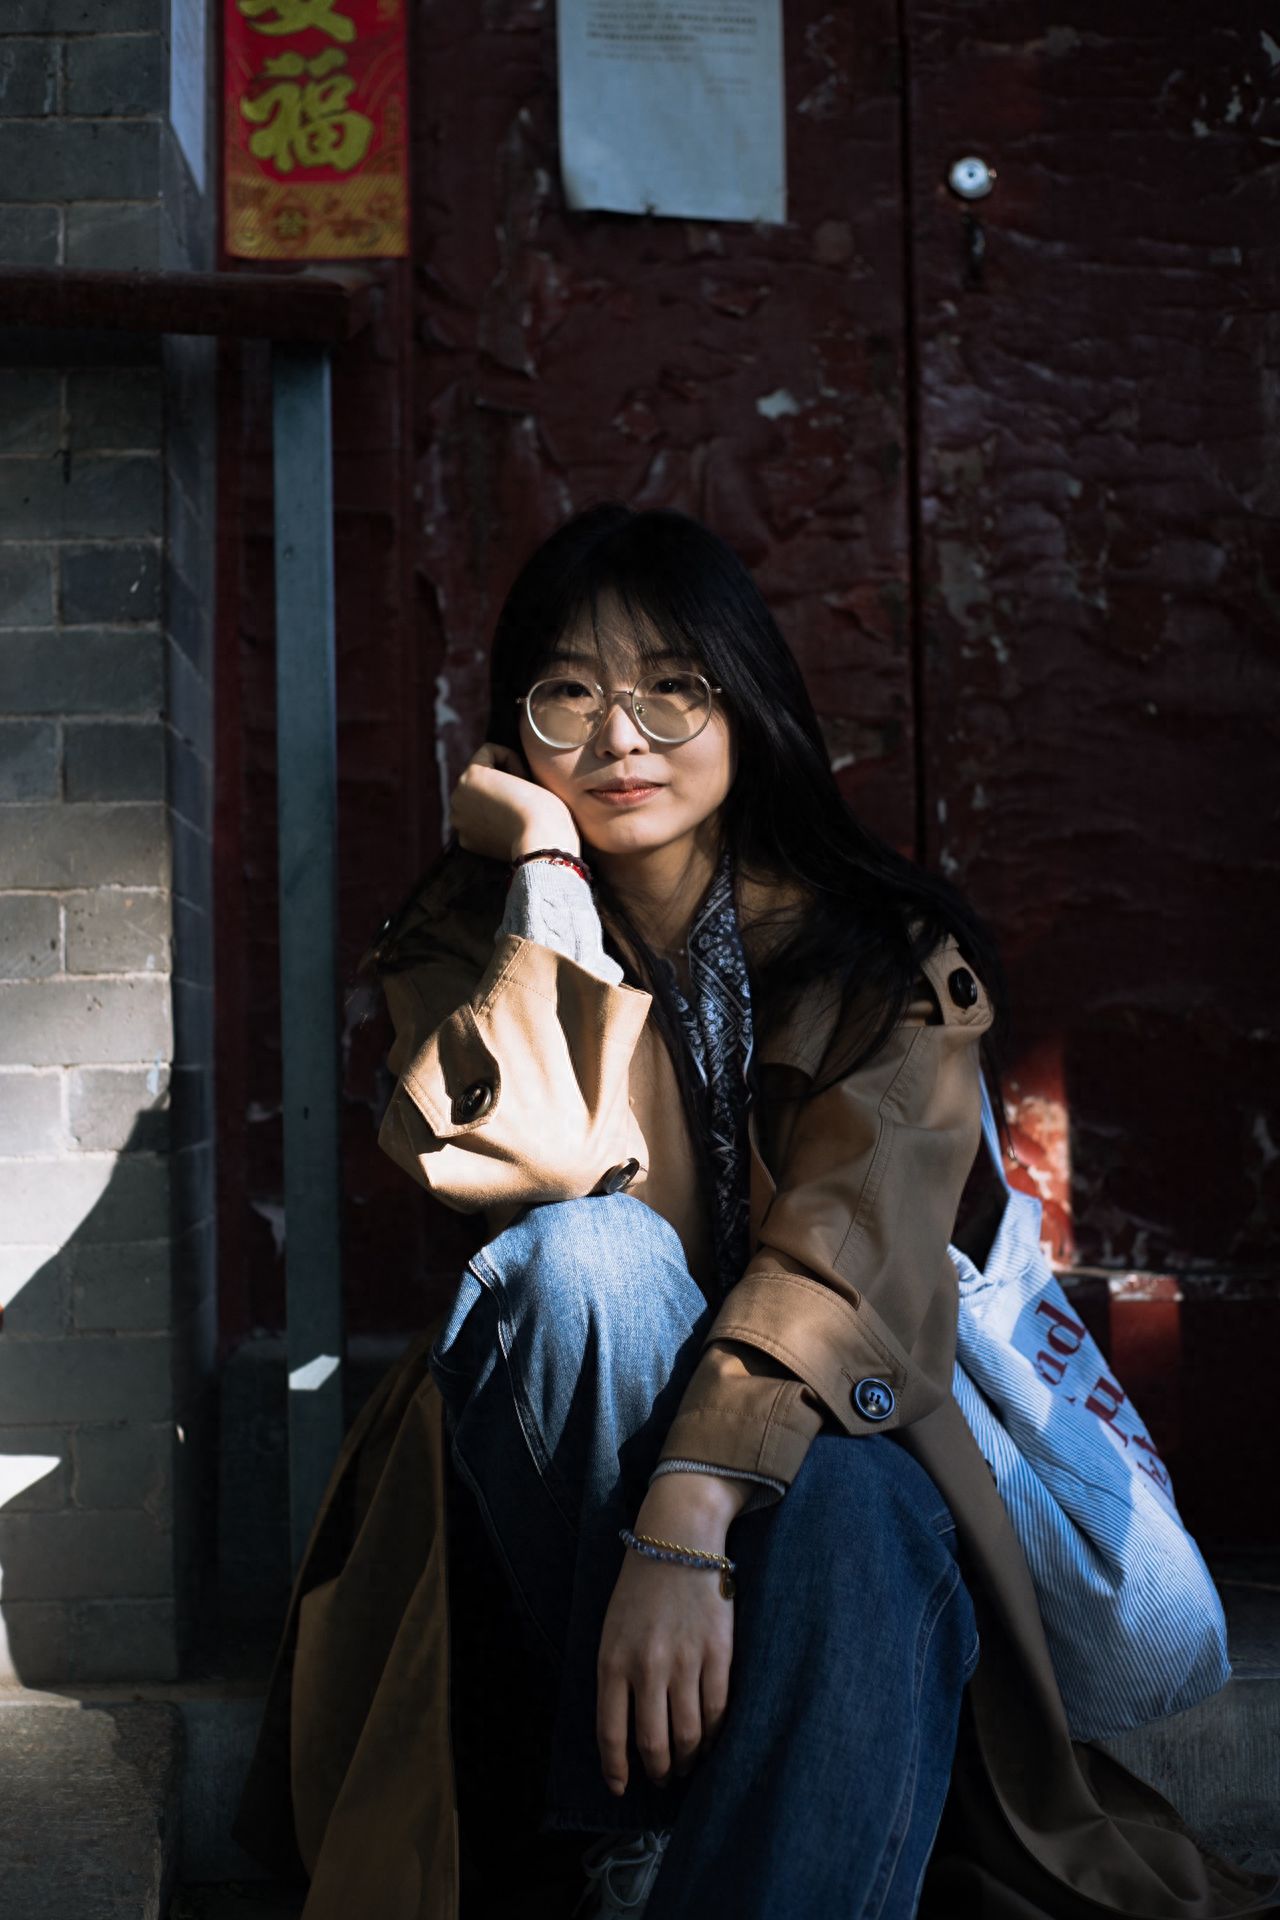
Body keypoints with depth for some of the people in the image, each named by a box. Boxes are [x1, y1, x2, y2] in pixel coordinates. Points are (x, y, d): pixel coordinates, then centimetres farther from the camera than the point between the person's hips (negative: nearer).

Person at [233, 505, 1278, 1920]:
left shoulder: (887, 954, -4)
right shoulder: (474, 934, 3)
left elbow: (847, 1250, -19)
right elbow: (521, 1155, -19)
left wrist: (689, 1523, -33)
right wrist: (547, 869, -14)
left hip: (807, 1428, -1)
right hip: (561, 1450, 2)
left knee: (855, 1540, -37)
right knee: (591, 1245, -32)